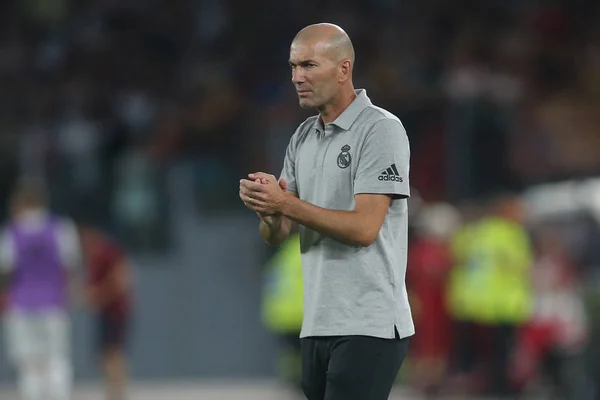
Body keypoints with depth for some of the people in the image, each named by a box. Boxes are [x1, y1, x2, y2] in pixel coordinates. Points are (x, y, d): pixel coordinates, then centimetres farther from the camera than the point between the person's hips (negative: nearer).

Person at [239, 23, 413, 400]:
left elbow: (364, 228, -18)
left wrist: (286, 204, -20)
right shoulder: (303, 138, 15)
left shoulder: (381, 130, -9)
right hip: (317, 325, 8)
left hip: (368, 327, -8)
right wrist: (267, 209, -12)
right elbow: (277, 236, 11)